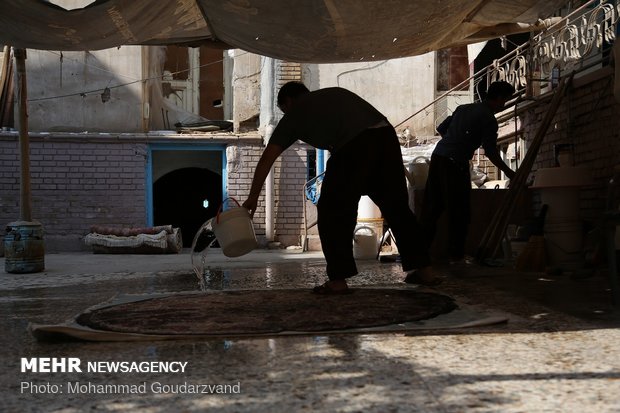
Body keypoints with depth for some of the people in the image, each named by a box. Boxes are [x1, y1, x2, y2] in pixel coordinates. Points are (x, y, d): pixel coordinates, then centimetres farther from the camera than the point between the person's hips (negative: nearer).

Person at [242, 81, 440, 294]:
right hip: (386, 134, 6)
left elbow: (266, 159, 20)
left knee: (333, 211, 6)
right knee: (397, 207, 16)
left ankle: (338, 280, 3)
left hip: (355, 145, -6)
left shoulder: (294, 114, 20)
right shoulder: (335, 93, 33)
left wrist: (253, 197, 28)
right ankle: (424, 270, 20)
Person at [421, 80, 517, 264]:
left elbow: (441, 128, 23)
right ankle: (456, 255, 2)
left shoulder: (464, 108, 20)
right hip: (455, 163, -8)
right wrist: (508, 172, 3)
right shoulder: (488, 119, -3)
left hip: (438, 155, 8)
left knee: (431, 207, 10)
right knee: (459, 211, 0)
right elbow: (491, 152, -7)